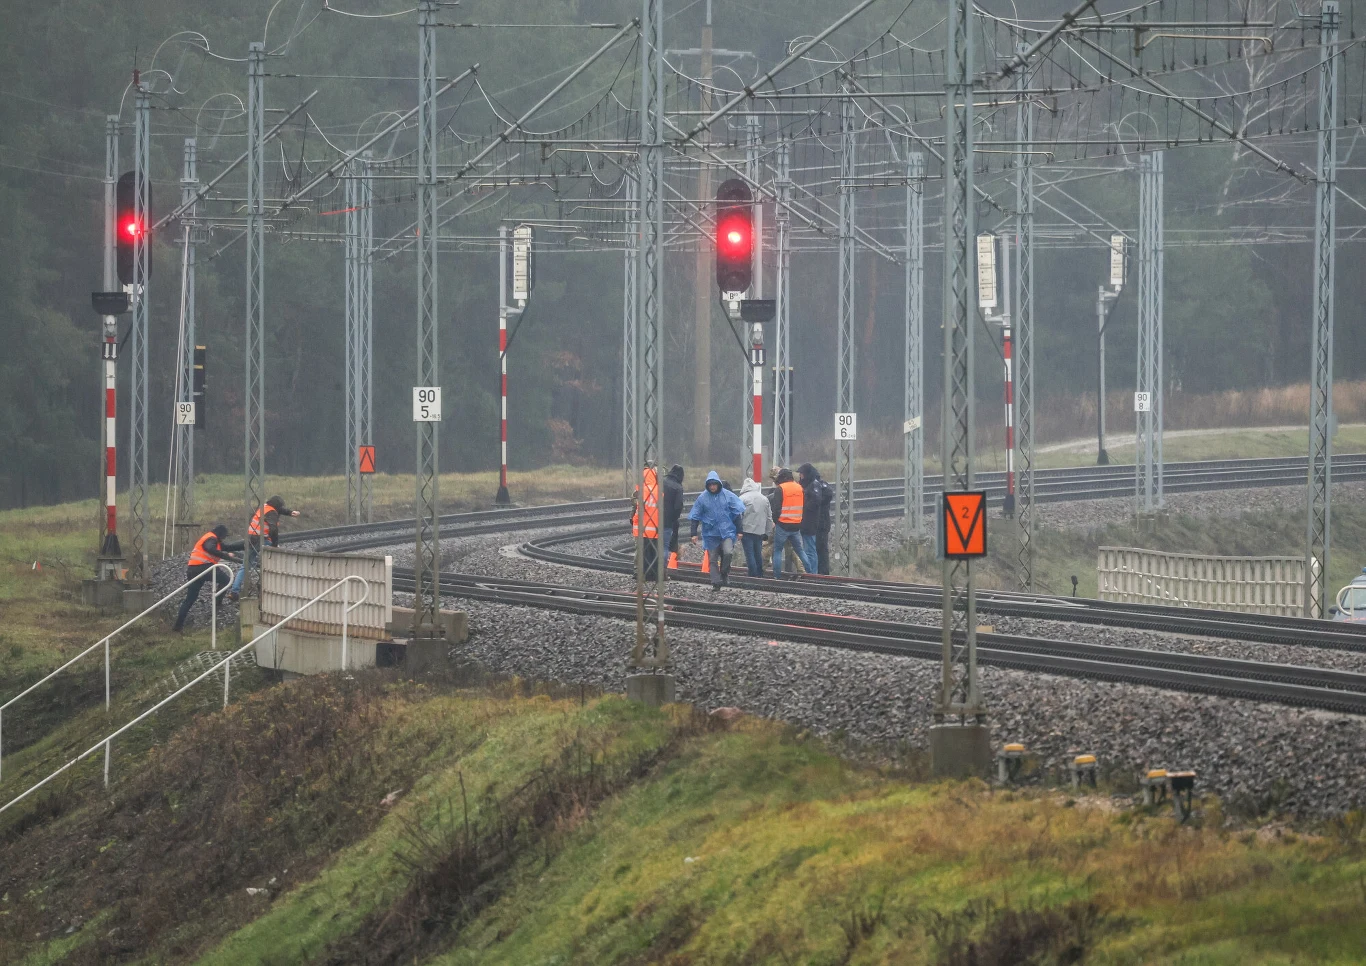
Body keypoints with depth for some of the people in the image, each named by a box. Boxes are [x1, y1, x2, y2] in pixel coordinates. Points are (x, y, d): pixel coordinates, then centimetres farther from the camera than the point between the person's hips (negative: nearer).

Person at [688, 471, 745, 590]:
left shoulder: (728, 495, -2)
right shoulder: (702, 497, -1)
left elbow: (737, 513, 4)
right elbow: (695, 517, 5)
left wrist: (739, 530, 2)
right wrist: (694, 533, 0)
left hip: (727, 531, -1)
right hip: (711, 534, 1)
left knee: (728, 552, -21)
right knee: (713, 559, 1)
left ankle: (725, 572, 3)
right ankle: (716, 582, 8)